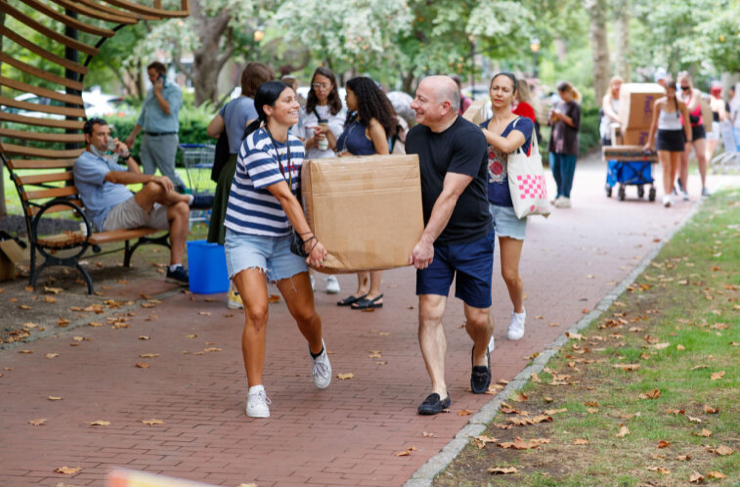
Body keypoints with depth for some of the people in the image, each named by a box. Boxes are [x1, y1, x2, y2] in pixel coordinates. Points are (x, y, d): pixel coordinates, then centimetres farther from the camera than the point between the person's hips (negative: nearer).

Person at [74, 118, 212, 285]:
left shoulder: (107, 160, 29)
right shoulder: (83, 163, -2)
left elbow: (137, 176, 28)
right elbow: (114, 177, -19)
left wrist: (127, 155, 11)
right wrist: (153, 178, -28)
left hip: (133, 213, 9)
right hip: (111, 218, -9)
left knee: (181, 209, -12)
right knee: (154, 187, -33)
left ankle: (175, 268, -16)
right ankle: (190, 199, -5)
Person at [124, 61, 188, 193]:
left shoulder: (174, 90, -5)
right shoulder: (150, 91, 17)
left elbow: (169, 110, -21)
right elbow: (143, 117, 24)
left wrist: (158, 92, -12)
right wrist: (132, 135, 22)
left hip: (165, 139, -7)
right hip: (148, 138, 7)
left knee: (169, 173, -5)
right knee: (147, 174, 5)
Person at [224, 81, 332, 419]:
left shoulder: (297, 146, 5)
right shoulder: (256, 146, -19)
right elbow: (284, 197, -24)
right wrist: (310, 239, -27)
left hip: (283, 238, 6)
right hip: (246, 238, -6)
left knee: (305, 312, 5)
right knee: (257, 312, -17)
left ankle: (318, 352, 40)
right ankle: (256, 392, -5)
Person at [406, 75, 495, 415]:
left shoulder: (470, 138, -18)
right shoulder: (414, 136, 3)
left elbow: (449, 196, -22)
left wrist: (426, 241, -24)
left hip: (473, 238, -4)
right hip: (431, 242, 4)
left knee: (478, 317, 5)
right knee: (430, 312, -9)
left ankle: (481, 354, 39)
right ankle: (439, 391, -6)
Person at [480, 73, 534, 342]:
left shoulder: (523, 123, -4)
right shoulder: (482, 126, 9)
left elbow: (507, 145, -26)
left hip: (510, 206, -3)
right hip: (483, 203, 3)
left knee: (510, 273, 4)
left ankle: (518, 313, 34)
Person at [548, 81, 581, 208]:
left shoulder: (574, 106, -4)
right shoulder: (558, 104, 15)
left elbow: (576, 124, -11)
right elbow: (550, 122, 18)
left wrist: (562, 116, -17)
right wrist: (552, 116, -3)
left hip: (568, 143, -7)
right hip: (556, 141, 7)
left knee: (566, 170, -6)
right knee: (555, 168, 8)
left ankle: (565, 197, -2)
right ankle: (560, 195, 19)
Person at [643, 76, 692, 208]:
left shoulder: (681, 104, -1)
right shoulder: (658, 104, -1)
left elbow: (687, 124, 5)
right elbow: (654, 123, 8)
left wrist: (688, 141, 2)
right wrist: (650, 141, 12)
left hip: (677, 136, 1)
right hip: (663, 136, -1)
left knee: (673, 168, 7)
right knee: (666, 167, -12)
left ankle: (670, 193, 18)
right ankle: (666, 196, -20)